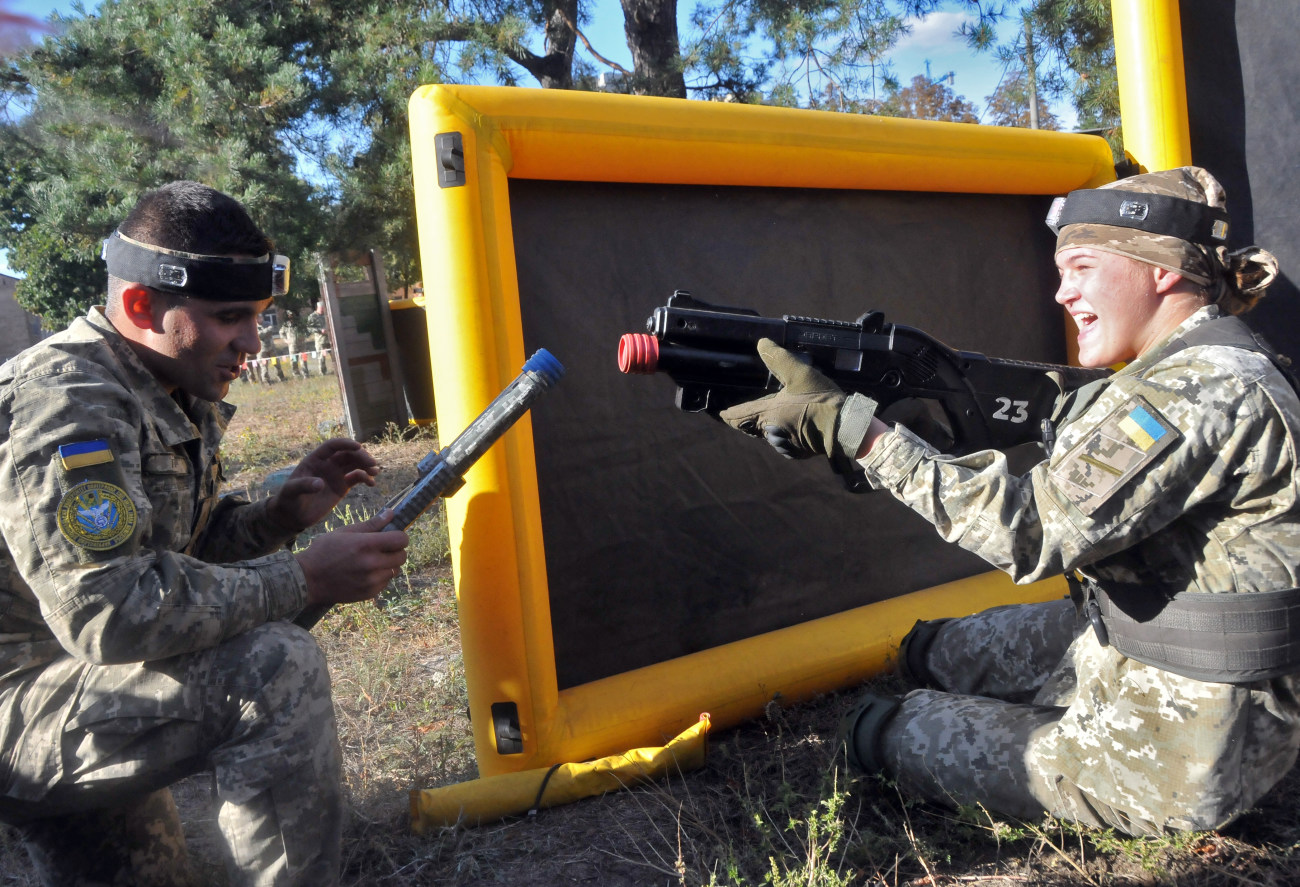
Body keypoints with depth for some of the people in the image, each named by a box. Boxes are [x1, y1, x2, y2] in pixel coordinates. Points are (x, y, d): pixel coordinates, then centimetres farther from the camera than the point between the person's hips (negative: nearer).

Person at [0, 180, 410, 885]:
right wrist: (307, 578, -29)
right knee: (276, 667, -28)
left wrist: (279, 517, -6)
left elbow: (184, 549, 13)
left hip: (82, 672, 10)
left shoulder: (181, 398, 5)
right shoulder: (66, 403, -26)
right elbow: (112, 614, -35)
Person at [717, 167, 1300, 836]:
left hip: (1183, 745, -9)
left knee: (893, 732, 8)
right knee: (935, 649, 22)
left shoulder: (1205, 390, -26)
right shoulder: (1198, 369, 5)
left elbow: (1030, 528, -32)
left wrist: (850, 426, -31)